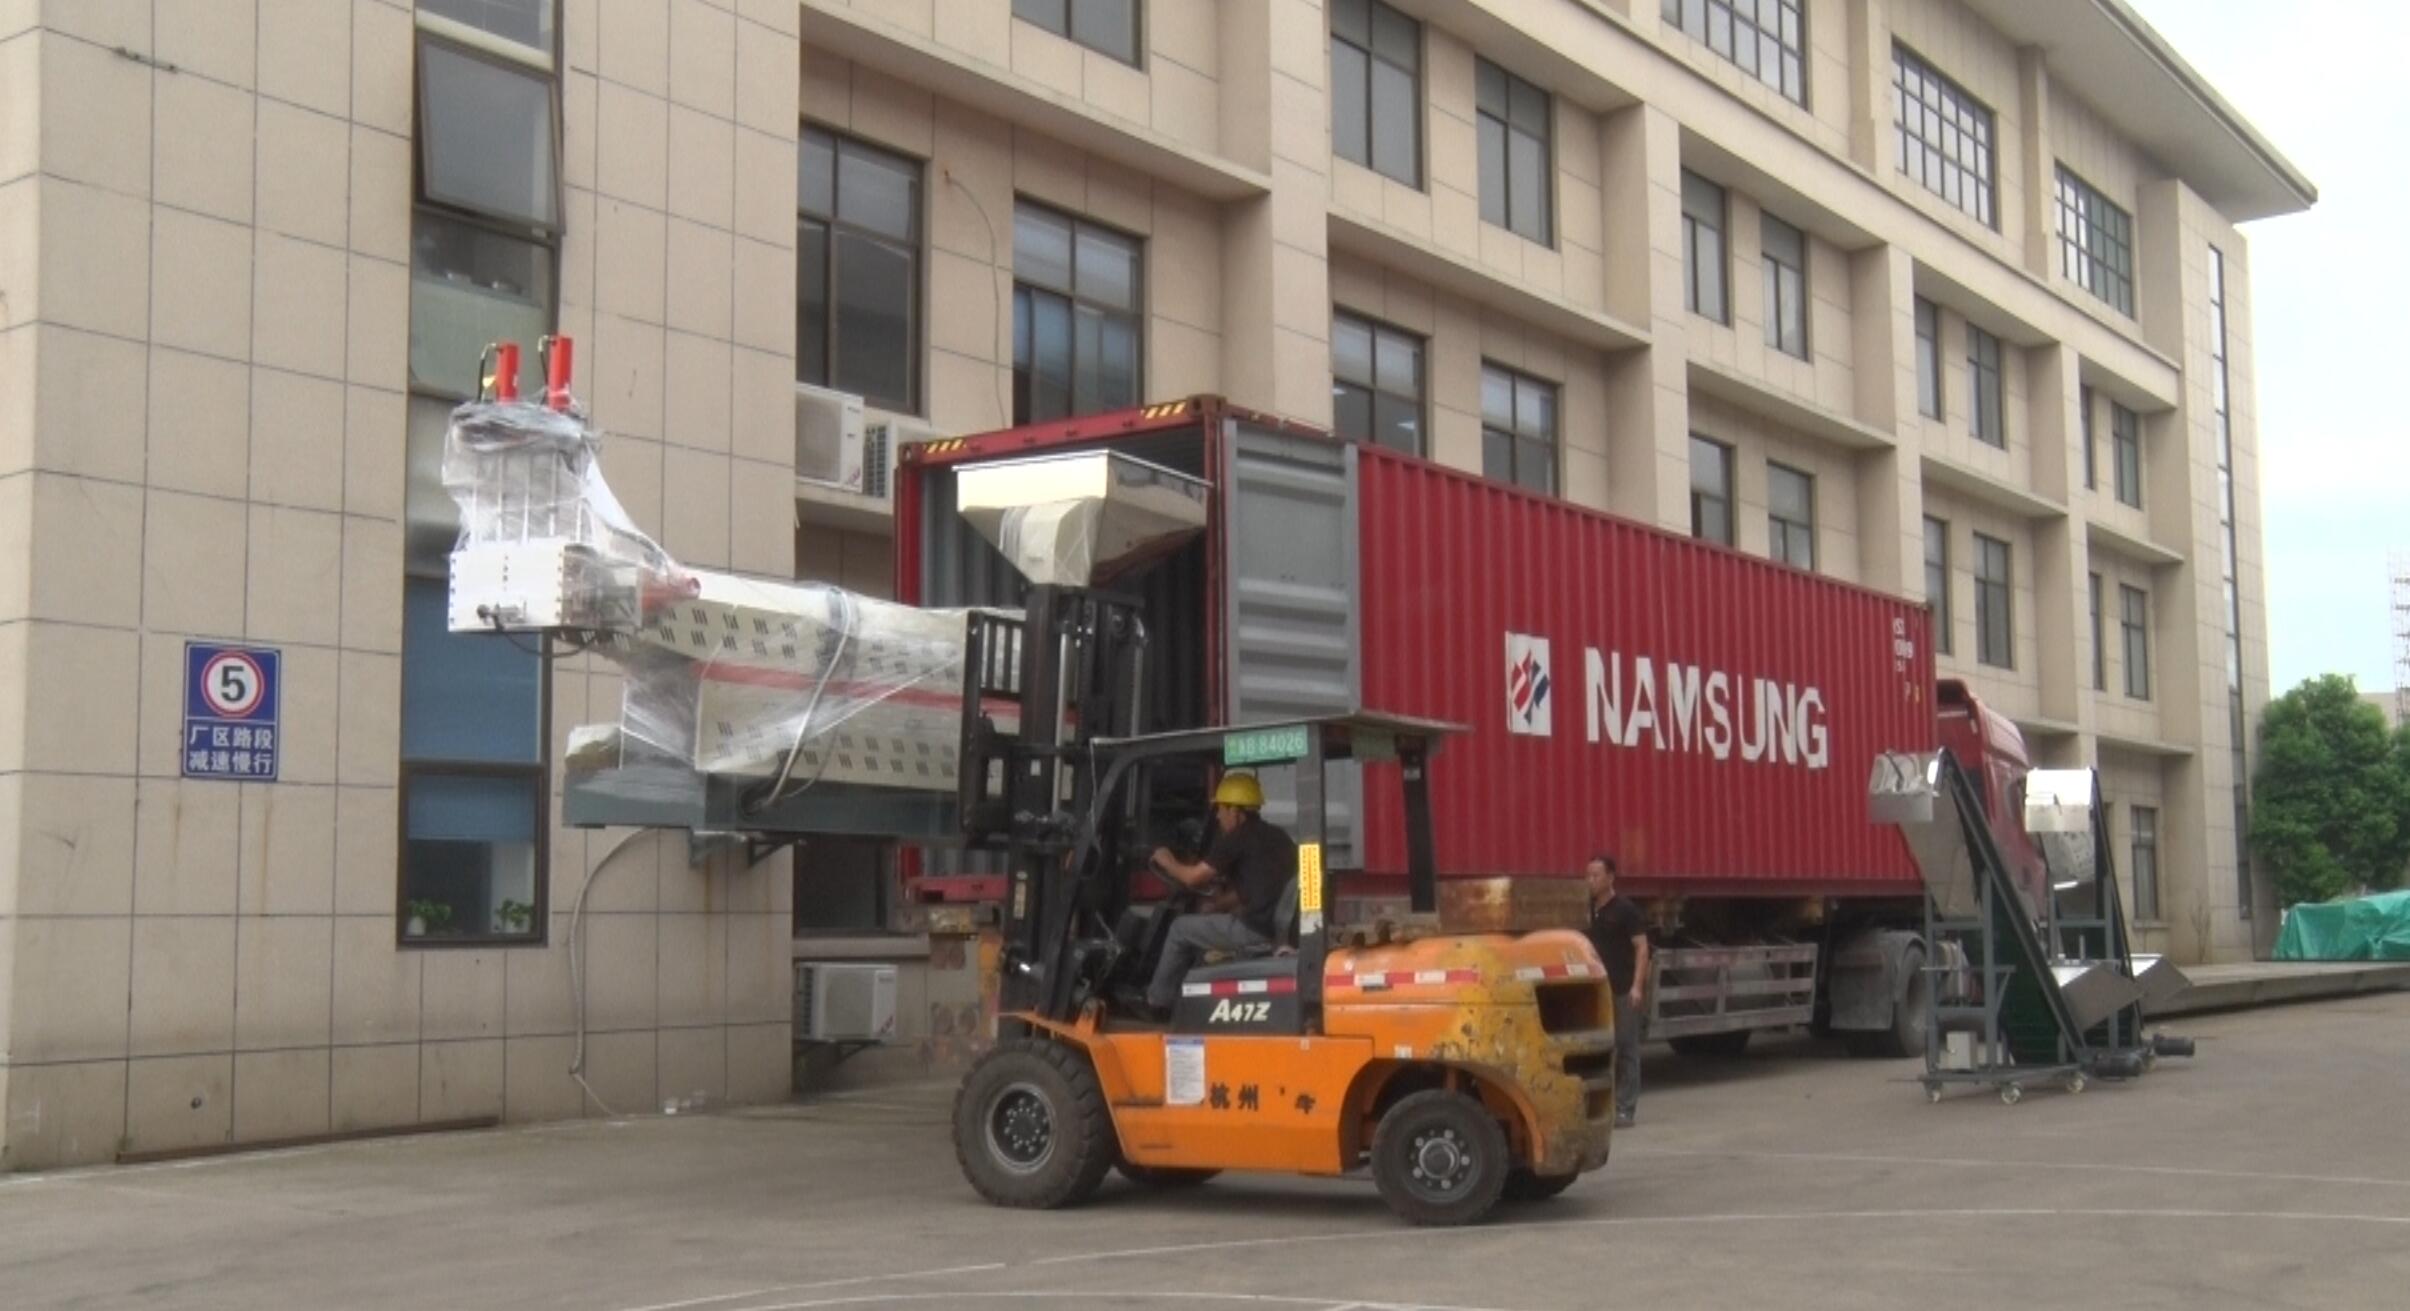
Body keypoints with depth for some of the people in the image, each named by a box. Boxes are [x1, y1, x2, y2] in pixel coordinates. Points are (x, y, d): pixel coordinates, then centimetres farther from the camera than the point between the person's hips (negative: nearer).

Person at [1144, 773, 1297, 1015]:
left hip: (1256, 931, -9)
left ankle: (1156, 1000, 20)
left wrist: (1167, 861, 13)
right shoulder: (1277, 836, 18)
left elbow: (1192, 877, -5)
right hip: (1281, 925, 9)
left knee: (1181, 928, 9)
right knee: (1204, 925, 28)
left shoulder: (1238, 839, -9)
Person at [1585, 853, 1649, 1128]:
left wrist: (1637, 986, -17)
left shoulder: (1626, 909, -6)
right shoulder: (1587, 911, 11)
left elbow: (1642, 947, -9)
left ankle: (1625, 1109, 1)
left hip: (1623, 991, -6)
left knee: (1626, 1049, -1)